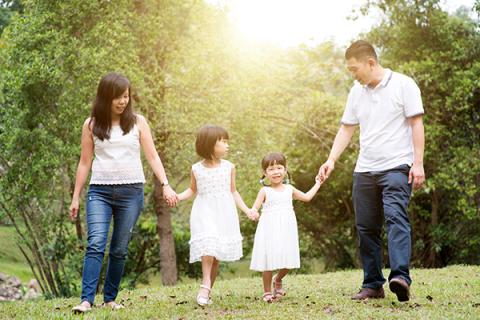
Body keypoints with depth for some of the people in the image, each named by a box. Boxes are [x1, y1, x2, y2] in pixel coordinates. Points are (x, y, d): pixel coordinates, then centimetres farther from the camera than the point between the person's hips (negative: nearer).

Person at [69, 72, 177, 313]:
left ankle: (110, 299, 14)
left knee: (119, 249, 4)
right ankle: (86, 300, -19)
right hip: (100, 191, -1)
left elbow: (152, 157, 4)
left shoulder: (137, 122, 6)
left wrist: (165, 185, -8)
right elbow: (85, 163, 10)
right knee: (95, 244, -15)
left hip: (131, 191, 1)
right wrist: (75, 197, 9)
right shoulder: (91, 125, 5)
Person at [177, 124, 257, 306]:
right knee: (208, 247, -22)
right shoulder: (197, 169, 0)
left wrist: (246, 210, 3)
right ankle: (205, 284, -21)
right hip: (204, 213, -2)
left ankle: (207, 291, 11)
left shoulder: (229, 167, 3)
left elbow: (233, 192, 11)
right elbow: (192, 190, 12)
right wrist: (178, 197, -6)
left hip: (224, 214, 2)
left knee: (217, 256, 3)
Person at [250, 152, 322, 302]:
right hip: (270, 230, -4)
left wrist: (317, 184, 26)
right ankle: (267, 291, 11)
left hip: (286, 230, 4)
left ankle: (278, 280, 33)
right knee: (269, 261, -5)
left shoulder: (289, 189, 11)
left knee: (288, 261, 2)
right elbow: (255, 207, -9)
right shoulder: (265, 191, -2)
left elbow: (306, 197, 22)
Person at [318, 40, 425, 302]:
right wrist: (331, 160, 3)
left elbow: (416, 124, -6)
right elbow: (346, 129, 15)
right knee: (366, 228, 5)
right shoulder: (357, 92, 13)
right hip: (364, 170, 6)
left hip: (396, 166, -6)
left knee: (395, 217, -22)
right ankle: (373, 284, 13)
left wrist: (418, 163, -13)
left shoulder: (403, 85, -4)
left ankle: (400, 277, -31)